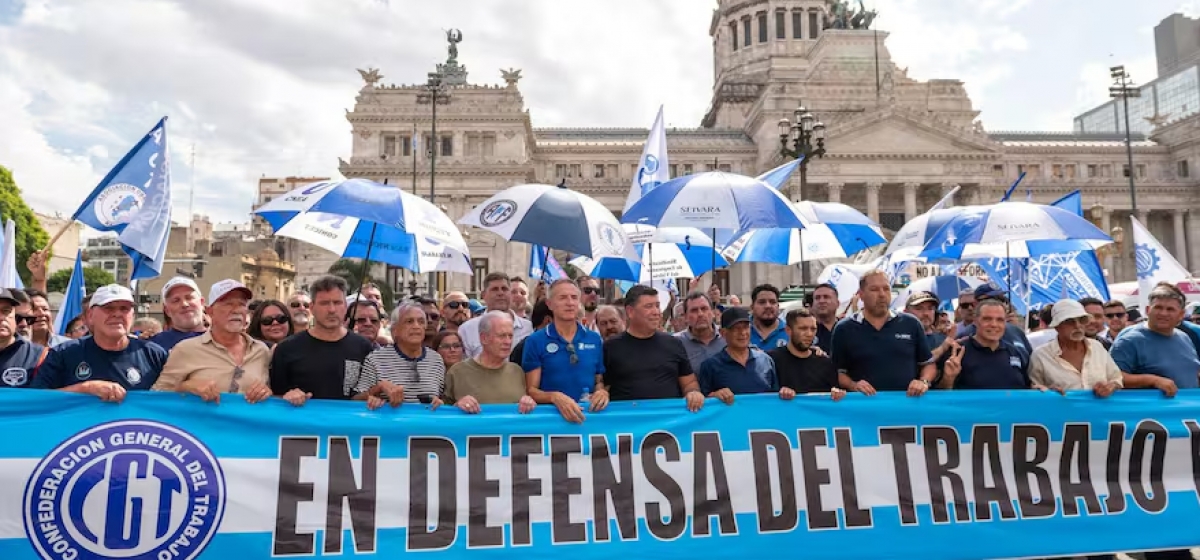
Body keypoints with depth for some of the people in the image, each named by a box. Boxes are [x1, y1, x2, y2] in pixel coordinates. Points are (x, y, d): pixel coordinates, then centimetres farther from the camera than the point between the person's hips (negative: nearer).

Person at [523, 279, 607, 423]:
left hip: (589, 413, 3)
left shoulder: (595, 339, 11)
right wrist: (554, 397, -17)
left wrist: (602, 392, -2)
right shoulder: (535, 341, 2)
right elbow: (531, 390, 0)